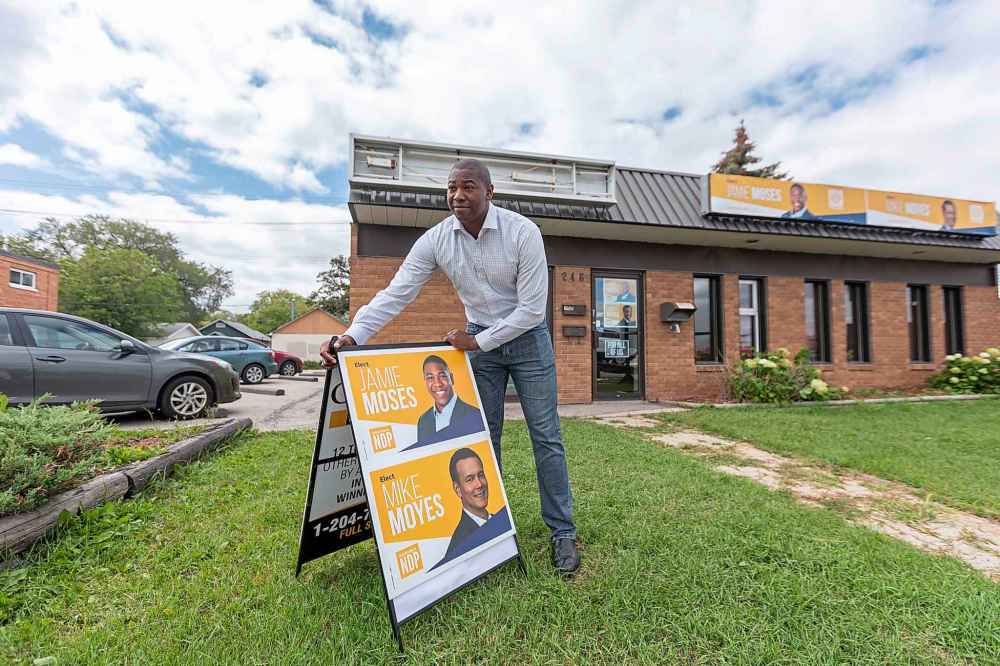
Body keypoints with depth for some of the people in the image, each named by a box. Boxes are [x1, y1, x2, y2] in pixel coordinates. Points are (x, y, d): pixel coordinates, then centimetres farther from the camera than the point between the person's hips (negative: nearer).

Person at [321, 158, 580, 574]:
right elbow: (394, 294, -15)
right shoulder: (435, 240, -11)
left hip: (527, 337, -2)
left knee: (545, 437, 1)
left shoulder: (522, 231, -21)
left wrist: (476, 342, -20)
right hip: (478, 340, 3)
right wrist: (352, 336, -29)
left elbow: (532, 308, -21)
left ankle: (563, 532, 16)